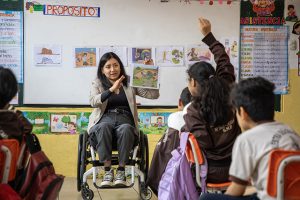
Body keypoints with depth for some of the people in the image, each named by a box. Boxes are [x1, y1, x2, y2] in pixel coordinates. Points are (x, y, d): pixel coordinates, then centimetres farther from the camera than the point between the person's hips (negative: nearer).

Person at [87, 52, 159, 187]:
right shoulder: (97, 84, 14)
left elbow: (154, 95, 10)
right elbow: (93, 102, -8)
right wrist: (112, 89, -18)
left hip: (125, 119, 1)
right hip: (105, 118, 0)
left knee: (125, 129, -36)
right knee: (104, 127, -37)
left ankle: (121, 170, -29)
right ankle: (107, 170, -32)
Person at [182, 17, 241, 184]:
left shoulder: (193, 111, -16)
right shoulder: (228, 94, -2)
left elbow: (202, 143, -24)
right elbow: (224, 61, 11)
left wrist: (184, 131, -5)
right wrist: (208, 35, 20)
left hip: (212, 173, -5)